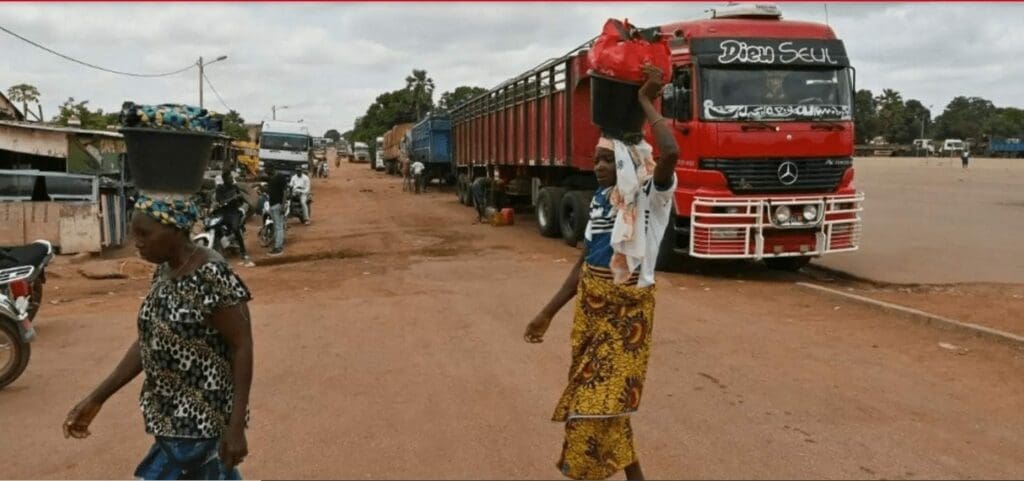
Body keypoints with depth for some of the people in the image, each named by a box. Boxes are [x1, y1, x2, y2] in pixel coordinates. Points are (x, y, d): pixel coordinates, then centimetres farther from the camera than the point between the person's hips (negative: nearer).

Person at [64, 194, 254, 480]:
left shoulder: (211, 276, -21)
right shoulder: (163, 272, 6)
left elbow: (242, 347, -20)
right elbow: (148, 341, 12)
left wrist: (236, 426, -22)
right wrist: (96, 398, 9)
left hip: (201, 421, -8)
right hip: (173, 415, 8)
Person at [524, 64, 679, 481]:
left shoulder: (651, 197, -11)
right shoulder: (600, 200, 8)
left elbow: (671, 153, -33)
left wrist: (646, 101, -20)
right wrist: (548, 313, 14)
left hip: (627, 308, -7)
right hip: (590, 304, 7)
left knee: (602, 396, -5)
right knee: (592, 392, 13)